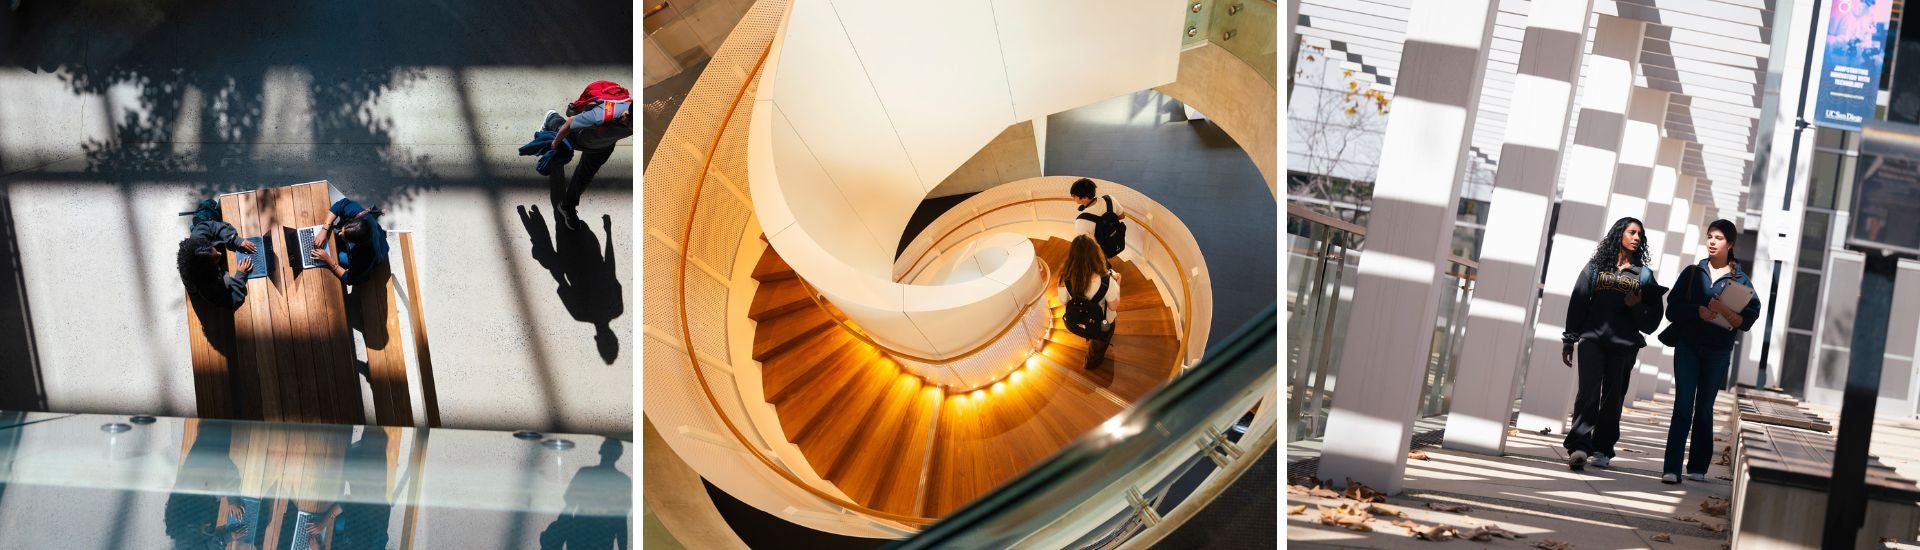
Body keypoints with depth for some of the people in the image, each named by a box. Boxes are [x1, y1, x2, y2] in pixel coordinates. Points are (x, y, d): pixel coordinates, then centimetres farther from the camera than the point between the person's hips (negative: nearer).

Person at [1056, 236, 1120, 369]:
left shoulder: (1066, 277, -29)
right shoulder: (1106, 281, -38)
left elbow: (1063, 302, -11)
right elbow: (1114, 307, -20)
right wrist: (1117, 282, -8)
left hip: (1073, 324, 3)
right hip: (1098, 327, -2)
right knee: (1102, 337, 36)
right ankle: (1093, 361, 60)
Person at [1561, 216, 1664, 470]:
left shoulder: (1643, 273, 11)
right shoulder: (1596, 266, 9)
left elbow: (1652, 319, 9)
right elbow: (1578, 302, 8)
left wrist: (1637, 305, -12)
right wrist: (1569, 340, 4)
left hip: (1624, 344, 2)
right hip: (1592, 338, -2)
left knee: (1613, 397, 5)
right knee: (1588, 392, -14)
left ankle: (1602, 449, 13)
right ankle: (1579, 446, -23)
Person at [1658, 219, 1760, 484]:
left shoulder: (1740, 280, 3)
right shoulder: (1693, 272, 7)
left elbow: (1746, 321, -5)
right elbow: (1673, 308, -1)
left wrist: (1724, 311, -21)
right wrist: (1699, 311, -17)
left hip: (1718, 353, 0)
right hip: (1688, 347, 0)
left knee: (1704, 409, 9)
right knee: (1683, 407, -8)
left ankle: (1698, 467, 16)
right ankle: (1671, 468, -13)